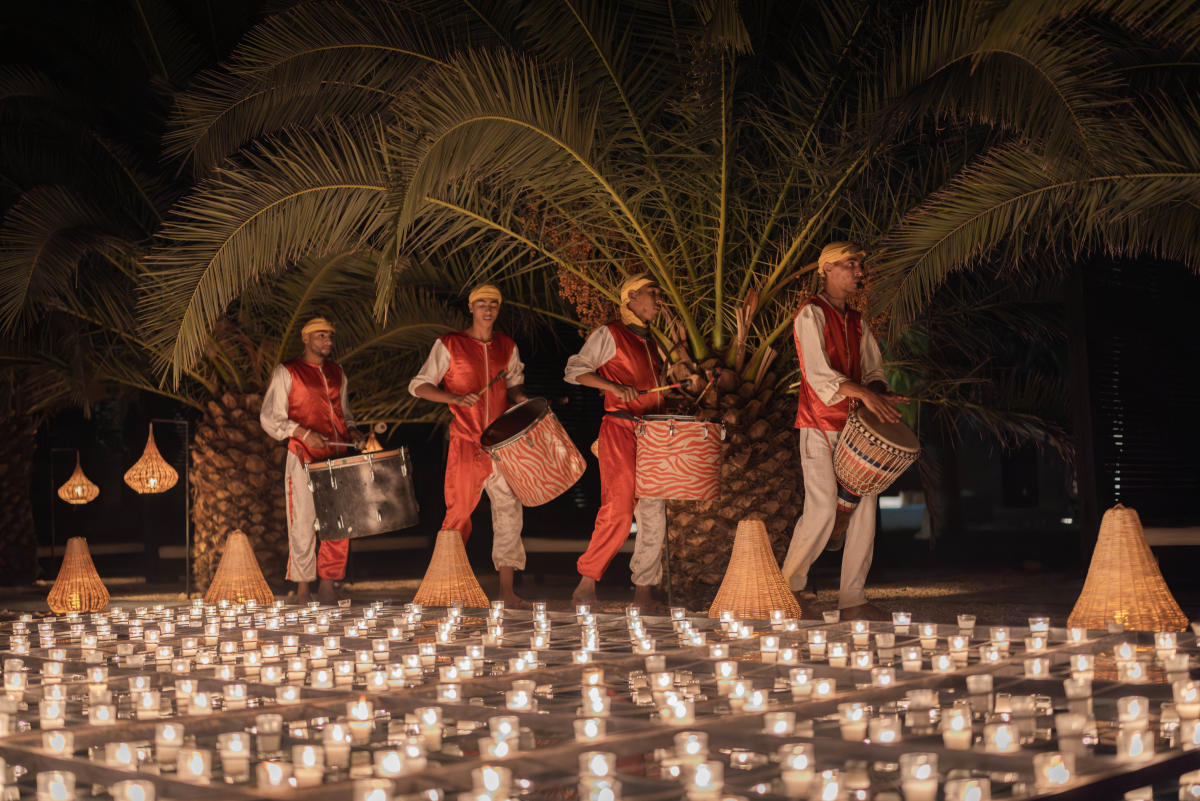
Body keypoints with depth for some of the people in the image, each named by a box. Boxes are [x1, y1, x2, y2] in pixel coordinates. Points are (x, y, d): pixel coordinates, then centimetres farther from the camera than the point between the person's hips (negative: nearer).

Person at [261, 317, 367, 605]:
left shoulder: (337, 373, 17)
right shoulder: (286, 372, 0)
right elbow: (270, 418, -4)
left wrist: (351, 431, 7)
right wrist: (304, 433, -17)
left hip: (337, 457, 5)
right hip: (304, 459, -5)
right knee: (304, 523, -3)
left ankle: (328, 587, 13)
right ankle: (303, 591, 7)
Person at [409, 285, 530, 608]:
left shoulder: (507, 347, 11)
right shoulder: (449, 345, 0)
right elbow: (418, 386, 0)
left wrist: (529, 403, 0)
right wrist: (455, 398, -15)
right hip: (465, 442, -3)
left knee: (509, 509, -4)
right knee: (459, 512, 0)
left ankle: (507, 590, -2)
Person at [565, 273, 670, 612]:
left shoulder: (649, 343, 22)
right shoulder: (609, 334, 0)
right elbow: (576, 369, -6)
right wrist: (614, 386, -18)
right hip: (620, 431, -8)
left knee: (654, 515, 4)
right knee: (618, 510, -16)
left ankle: (643, 594, 8)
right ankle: (587, 582, -6)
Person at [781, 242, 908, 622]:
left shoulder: (856, 322, 17)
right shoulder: (811, 314, -6)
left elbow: (872, 370, 17)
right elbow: (819, 374, -16)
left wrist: (880, 393, -5)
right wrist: (864, 394, -25)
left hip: (854, 426, 7)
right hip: (819, 425, -7)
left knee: (863, 507, 1)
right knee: (822, 509, -12)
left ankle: (853, 600, 7)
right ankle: (789, 588, 7)